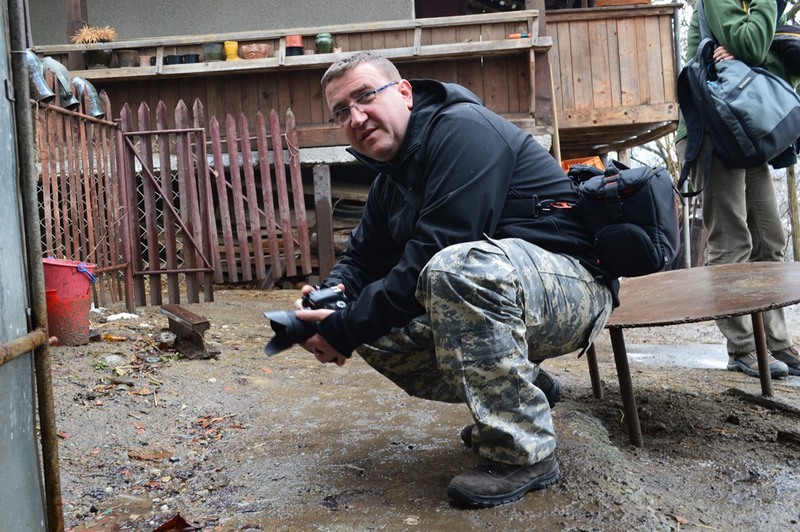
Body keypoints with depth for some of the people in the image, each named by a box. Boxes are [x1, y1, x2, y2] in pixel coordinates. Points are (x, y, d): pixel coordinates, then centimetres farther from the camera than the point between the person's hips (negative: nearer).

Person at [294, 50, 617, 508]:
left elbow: (433, 255, -27)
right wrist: (333, 296, -9)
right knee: (375, 334, -1)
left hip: (573, 284, -9)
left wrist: (348, 327, -23)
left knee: (459, 266, -37)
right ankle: (520, 388, 13)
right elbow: (363, 257, 14)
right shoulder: (391, 179, 12)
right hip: (499, 303, 9)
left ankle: (525, 453, -22)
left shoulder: (463, 128, -18)